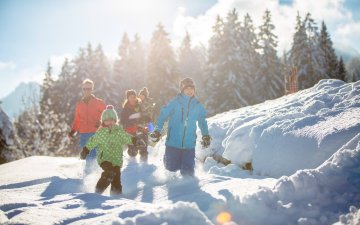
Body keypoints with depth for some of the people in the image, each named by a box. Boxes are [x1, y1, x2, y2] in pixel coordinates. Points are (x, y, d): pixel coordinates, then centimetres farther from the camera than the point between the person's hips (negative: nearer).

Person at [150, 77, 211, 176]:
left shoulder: (197, 105, 6)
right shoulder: (175, 102, -3)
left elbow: (202, 121, 21)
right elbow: (163, 115, -1)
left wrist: (205, 135, 14)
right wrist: (157, 130, -11)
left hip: (189, 145, 2)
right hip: (173, 143, -2)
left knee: (187, 171, -4)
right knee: (172, 167, 5)